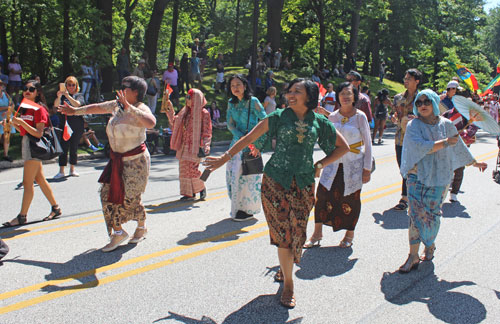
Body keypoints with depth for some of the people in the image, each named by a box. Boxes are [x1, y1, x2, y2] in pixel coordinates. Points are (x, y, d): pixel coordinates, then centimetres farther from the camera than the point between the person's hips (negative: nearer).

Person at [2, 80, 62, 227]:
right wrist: (15, 124, 0)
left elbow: (39, 133, -18)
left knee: (27, 182, -7)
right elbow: (24, 130, 17)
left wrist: (22, 122, -26)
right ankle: (55, 208, 22)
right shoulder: (24, 108, 16)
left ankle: (22, 216, -2)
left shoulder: (39, 109, -10)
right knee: (40, 179, 13)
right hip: (26, 143, 9)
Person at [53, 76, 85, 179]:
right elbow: (56, 105, -9)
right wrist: (58, 97, -27)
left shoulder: (79, 95, 6)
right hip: (64, 125, 0)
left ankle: (72, 170, 19)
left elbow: (77, 104, -15)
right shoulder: (63, 96, 8)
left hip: (77, 126, 0)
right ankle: (61, 171, -1)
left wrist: (68, 96, -27)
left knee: (74, 148, 7)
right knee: (63, 148, -4)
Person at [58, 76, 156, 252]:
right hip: (117, 160, 7)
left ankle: (141, 227, 29)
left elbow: (151, 122, -37)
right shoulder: (117, 105, 7)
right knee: (108, 194, 3)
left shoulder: (141, 109, -15)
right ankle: (117, 232, 15)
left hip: (136, 160, -7)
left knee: (131, 198, 0)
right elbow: (98, 107, 23)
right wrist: (76, 111, 34)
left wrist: (129, 107, -37)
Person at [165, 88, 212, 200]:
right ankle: (188, 193, 14)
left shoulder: (203, 113, -6)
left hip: (195, 146, -7)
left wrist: (205, 146, -17)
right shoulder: (185, 112, 14)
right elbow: (175, 123, 21)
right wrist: (170, 111, 13)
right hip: (184, 146, 7)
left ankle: (202, 188, 15)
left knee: (192, 169, -10)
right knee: (184, 169, 5)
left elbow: (207, 131, -8)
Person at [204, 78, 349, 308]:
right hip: (276, 181, -2)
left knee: (297, 231, 7)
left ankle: (284, 267, 35)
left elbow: (343, 147, 15)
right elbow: (249, 138, 4)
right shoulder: (279, 117, 2)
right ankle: (288, 284, 8)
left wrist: (320, 164, 5)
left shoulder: (319, 122, 6)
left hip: (303, 185, 2)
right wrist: (225, 158, 1)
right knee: (283, 231, -4)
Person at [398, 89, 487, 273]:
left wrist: (475, 163, 27)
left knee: (432, 214, 7)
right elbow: (420, 147, -21)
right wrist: (445, 143, -18)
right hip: (417, 175, -2)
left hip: (440, 177, 2)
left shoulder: (446, 124, 3)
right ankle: (413, 256, -1)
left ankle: (429, 245, 33)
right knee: (416, 214, -6)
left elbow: (459, 146, 17)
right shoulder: (413, 125, -5)